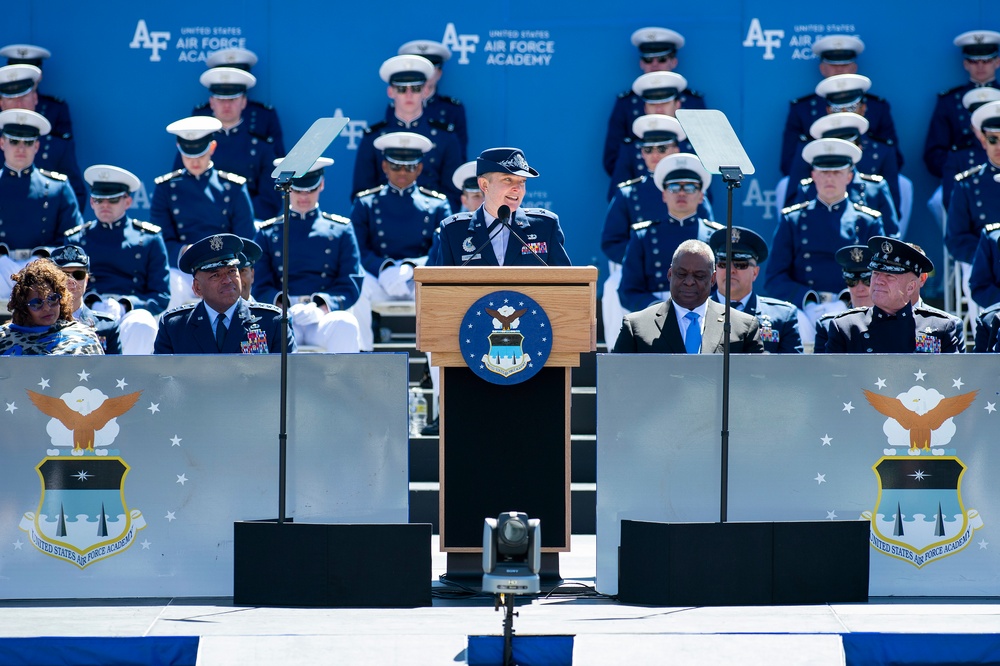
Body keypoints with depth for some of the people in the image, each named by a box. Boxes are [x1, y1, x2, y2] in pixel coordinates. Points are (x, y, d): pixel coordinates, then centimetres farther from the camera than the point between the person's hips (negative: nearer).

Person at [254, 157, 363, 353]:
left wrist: (321, 308, -14)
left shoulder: (341, 229, 18)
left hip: (326, 316, 0)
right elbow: (260, 287, 10)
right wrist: (281, 307, -15)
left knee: (346, 326, -38)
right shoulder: (267, 233, 19)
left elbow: (351, 285, 8)